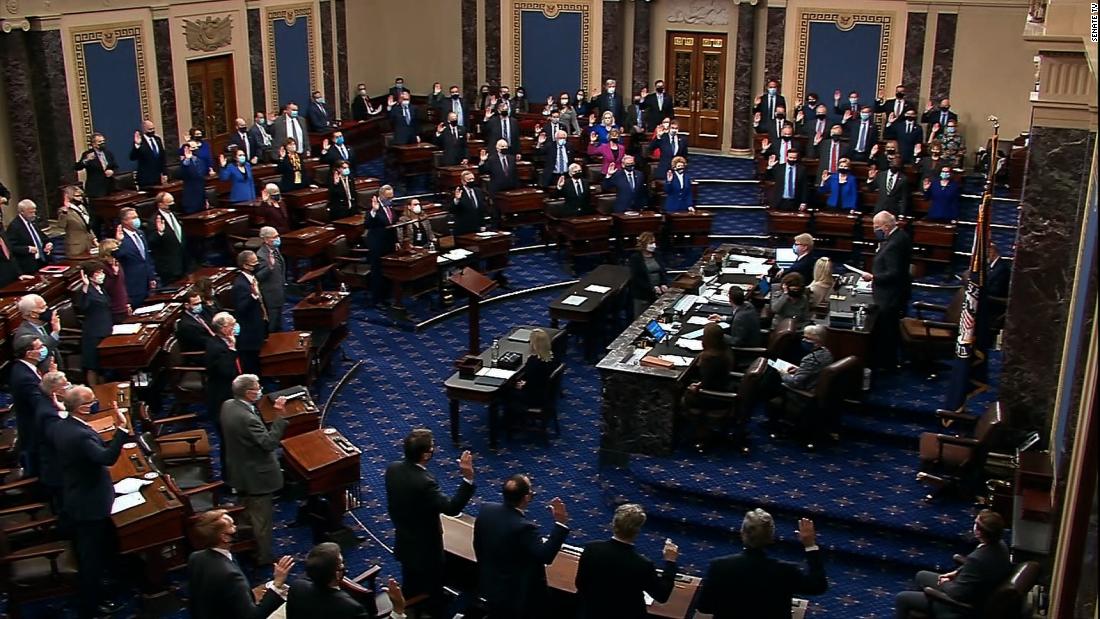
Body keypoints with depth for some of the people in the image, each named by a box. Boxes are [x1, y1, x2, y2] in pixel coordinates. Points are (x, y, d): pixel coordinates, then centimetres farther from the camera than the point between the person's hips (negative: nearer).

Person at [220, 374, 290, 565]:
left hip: (239, 471, 9)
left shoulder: (228, 405, -6)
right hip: (256, 476, -9)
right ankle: (263, 557, 24)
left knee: (248, 514, 28)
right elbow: (270, 443, -33)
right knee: (261, 520, 9)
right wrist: (279, 416, -33)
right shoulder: (247, 418, -34)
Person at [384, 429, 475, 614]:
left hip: (404, 543, 7)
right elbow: (452, 508, -35)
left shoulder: (392, 468, -11)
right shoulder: (423, 482, -35)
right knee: (432, 594, 15)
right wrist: (468, 479, -39)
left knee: (411, 591, 27)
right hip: (425, 549, -7)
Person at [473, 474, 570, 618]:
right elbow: (545, 556, -36)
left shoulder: (486, 510, -11)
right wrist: (560, 523, -37)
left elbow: (478, 545, 3)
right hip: (519, 594, -7)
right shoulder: (523, 527, -34)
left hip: (490, 586, 7)